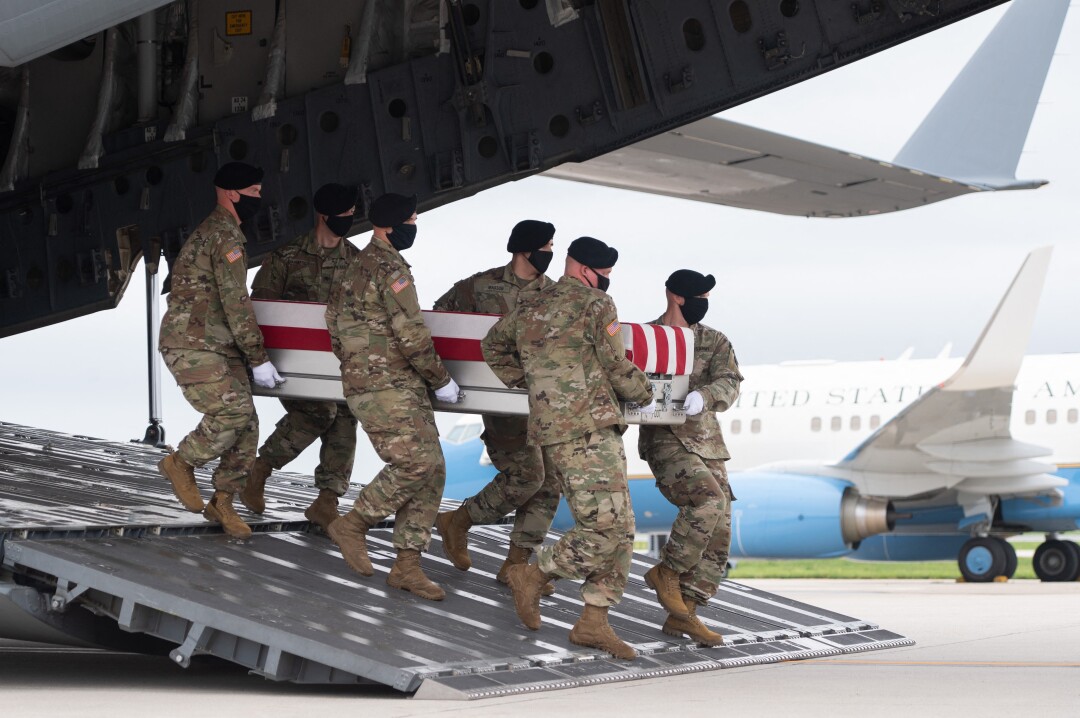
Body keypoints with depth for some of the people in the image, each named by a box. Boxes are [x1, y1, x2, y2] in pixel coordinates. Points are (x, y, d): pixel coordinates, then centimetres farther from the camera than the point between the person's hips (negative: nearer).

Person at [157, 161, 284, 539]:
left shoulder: (212, 232, 20)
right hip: (192, 347, -10)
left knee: (246, 425, 3)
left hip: (219, 348, 10)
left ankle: (222, 503, 11)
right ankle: (181, 463, 2)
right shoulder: (226, 235, -13)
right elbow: (236, 303, -17)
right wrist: (258, 358, -14)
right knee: (233, 413, -20)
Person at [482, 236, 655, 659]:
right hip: (588, 433, -9)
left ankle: (594, 622, 5)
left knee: (619, 531, 9)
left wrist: (527, 383, 29)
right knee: (607, 530, -12)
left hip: (551, 430, 9)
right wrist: (646, 395, 14)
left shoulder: (530, 307, 20)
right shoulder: (596, 304, -3)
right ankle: (534, 576, -2)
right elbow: (615, 366, -4)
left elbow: (493, 345, 32)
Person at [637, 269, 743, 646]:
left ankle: (683, 615, 8)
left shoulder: (715, 343, 9)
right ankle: (666, 571, -11)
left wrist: (703, 396, -29)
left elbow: (729, 385, -6)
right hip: (665, 441, -5)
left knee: (718, 534, 1)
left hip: (707, 445, 5)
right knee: (711, 500, -28)